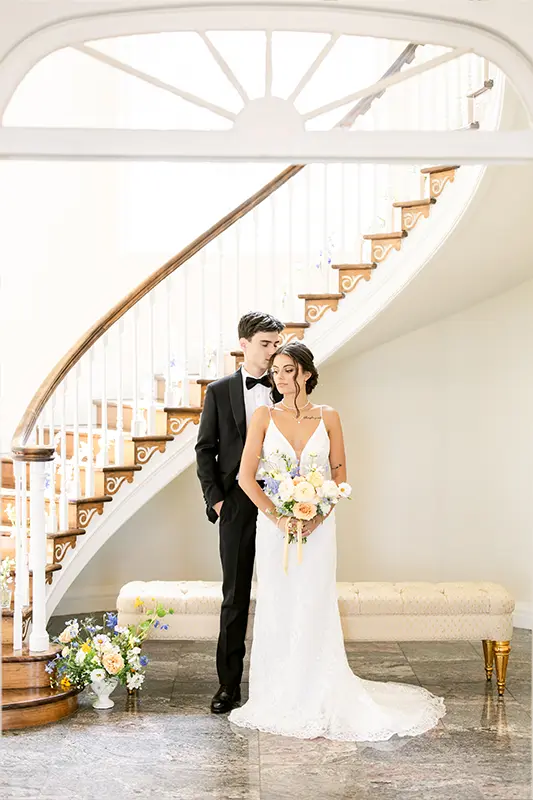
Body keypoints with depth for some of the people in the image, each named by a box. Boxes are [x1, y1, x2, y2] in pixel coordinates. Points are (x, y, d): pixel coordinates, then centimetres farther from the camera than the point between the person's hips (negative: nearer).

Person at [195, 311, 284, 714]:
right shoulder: (220, 391, 4)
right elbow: (205, 449, 5)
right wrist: (215, 499, -3)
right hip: (237, 503, -1)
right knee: (235, 596, 5)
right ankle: (229, 684, 12)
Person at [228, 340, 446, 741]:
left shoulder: (328, 417, 3)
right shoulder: (264, 417, 1)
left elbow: (340, 475, 4)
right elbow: (246, 476, -3)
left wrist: (318, 517, -9)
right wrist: (277, 516, -12)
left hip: (317, 525, 0)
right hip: (273, 524, 0)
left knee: (315, 610, 2)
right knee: (276, 610, 4)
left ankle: (319, 700, 13)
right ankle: (278, 699, 15)